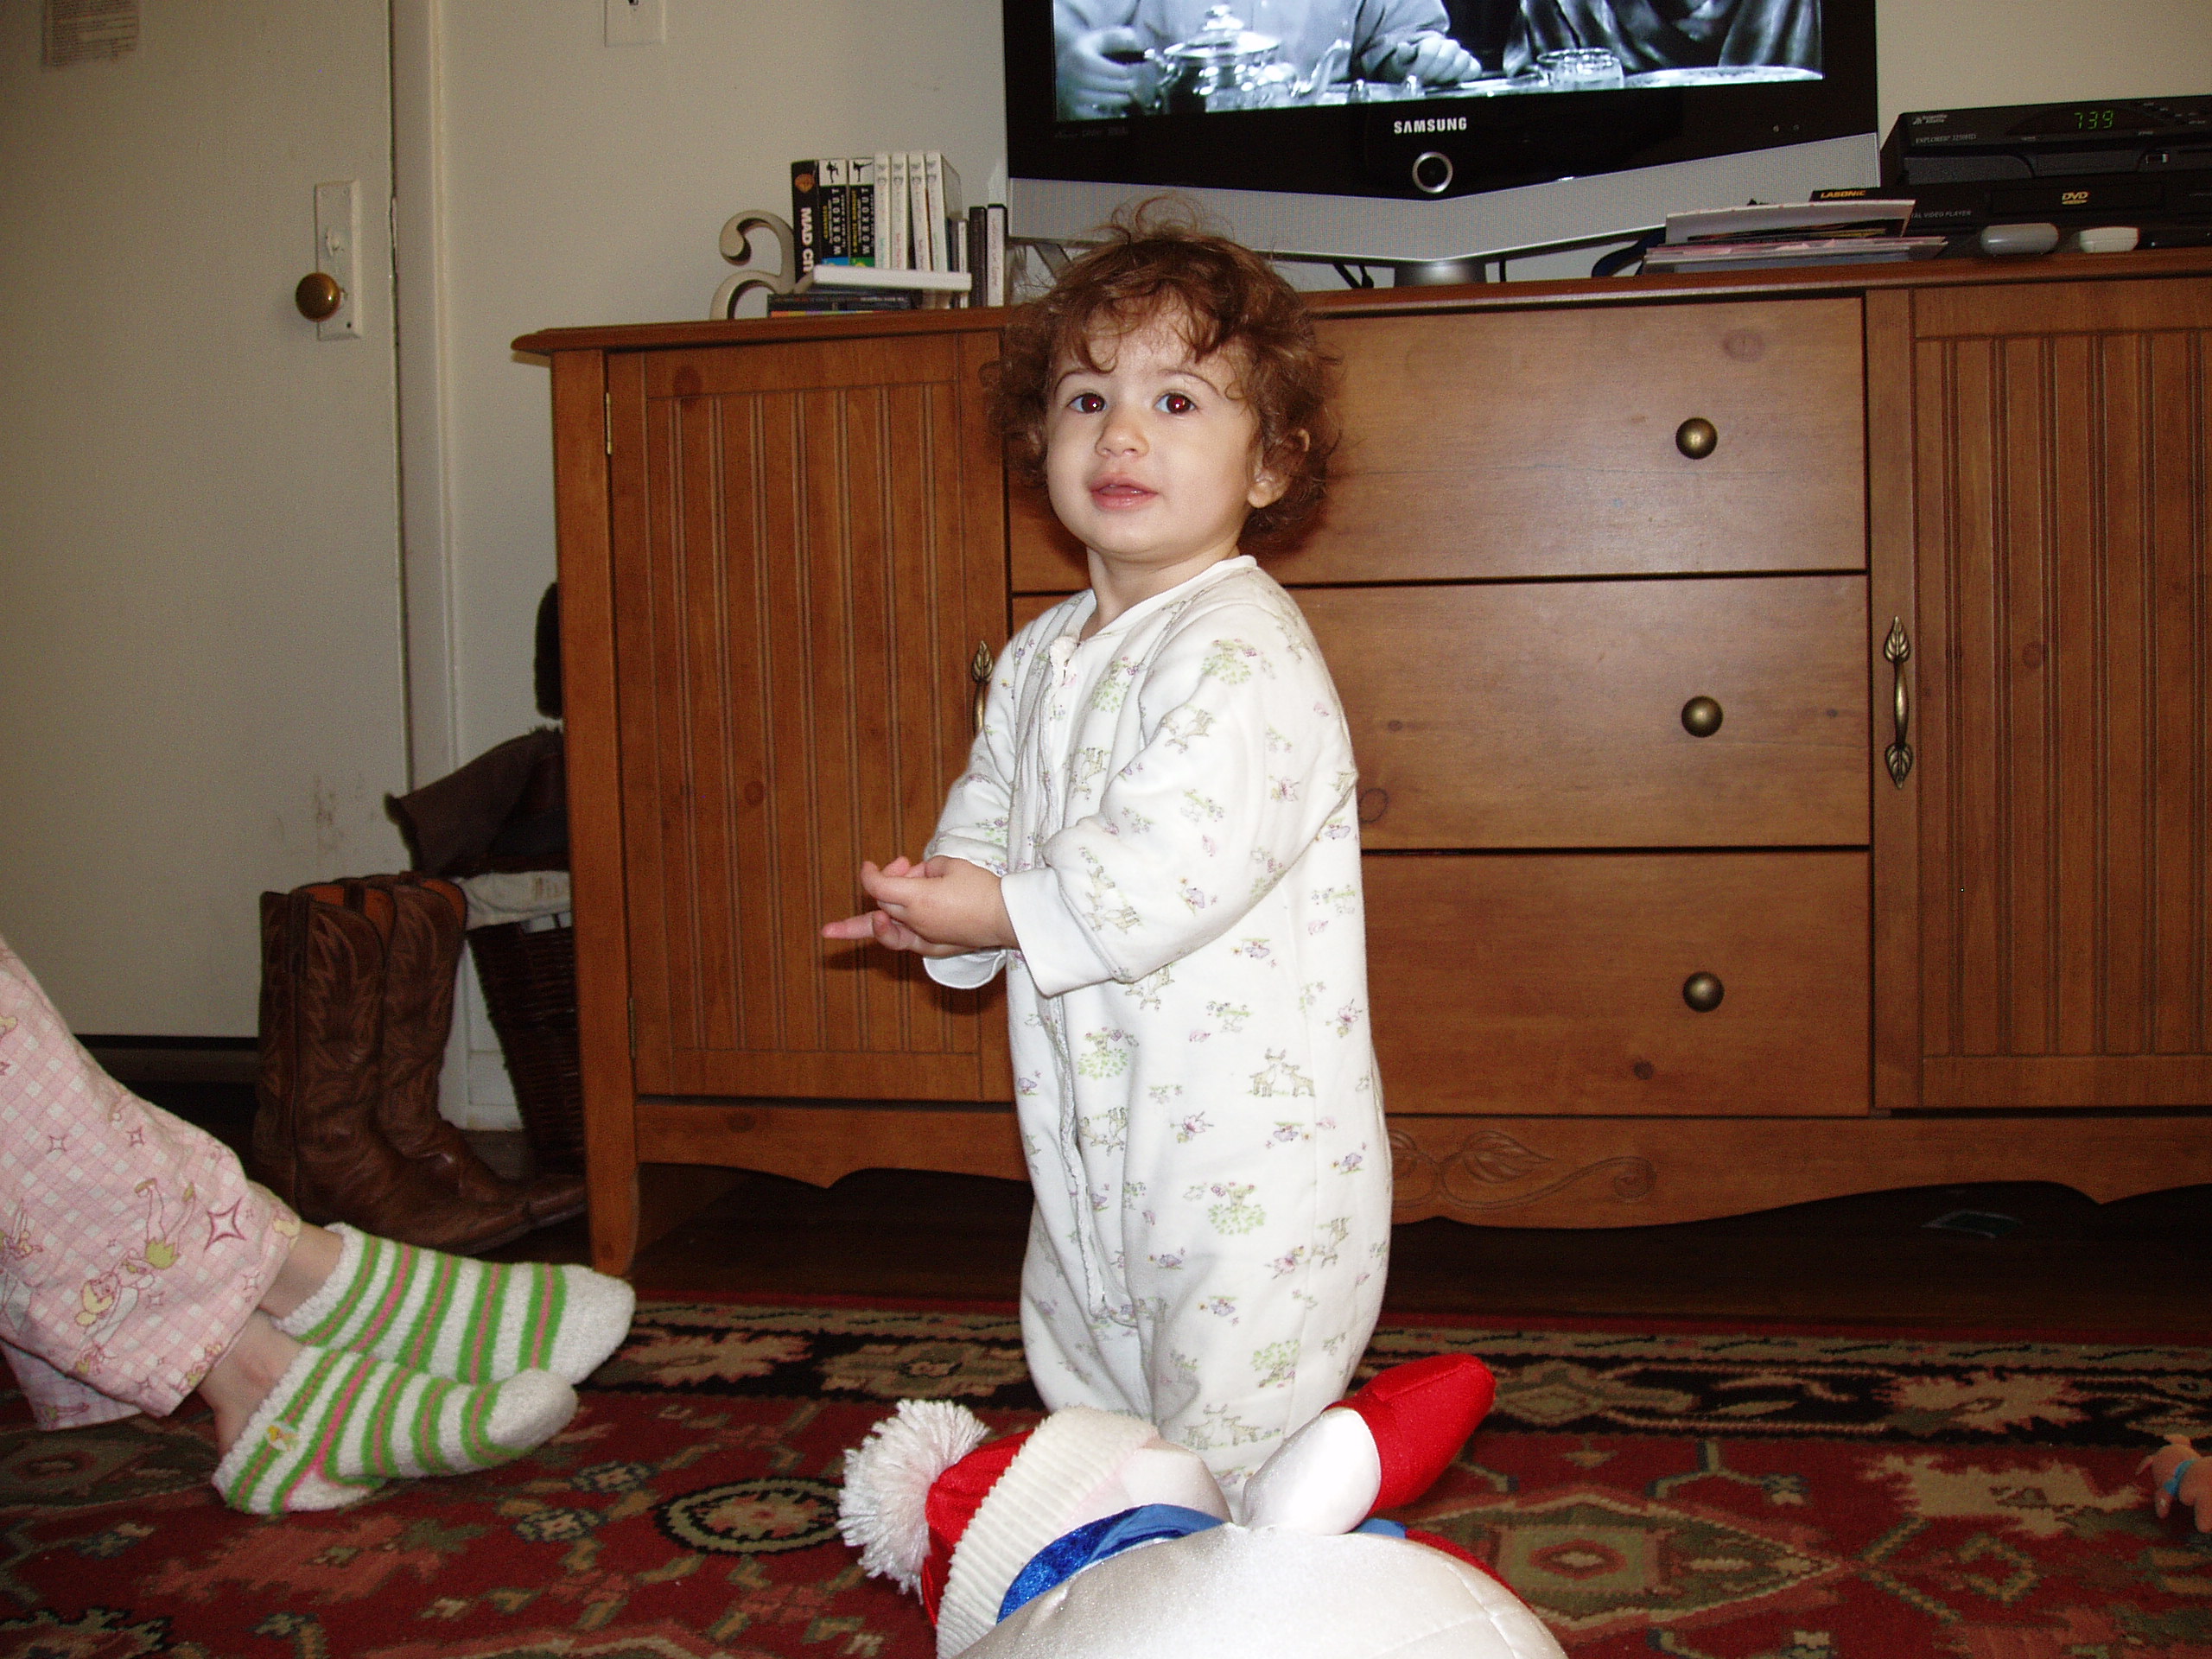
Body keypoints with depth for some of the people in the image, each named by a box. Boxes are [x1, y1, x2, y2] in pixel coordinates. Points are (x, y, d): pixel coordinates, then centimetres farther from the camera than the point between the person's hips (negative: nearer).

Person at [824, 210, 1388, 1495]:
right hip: (1091, 1135, 10)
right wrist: (946, 897, -5)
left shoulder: (1244, 652, -20)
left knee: (1230, 1447, -1)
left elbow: (1181, 863, -29)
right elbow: (991, 808, 17)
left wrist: (1005, 913, -22)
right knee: (1086, 1394, 25)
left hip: (1250, 1149, -9)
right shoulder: (1041, 658, 10)